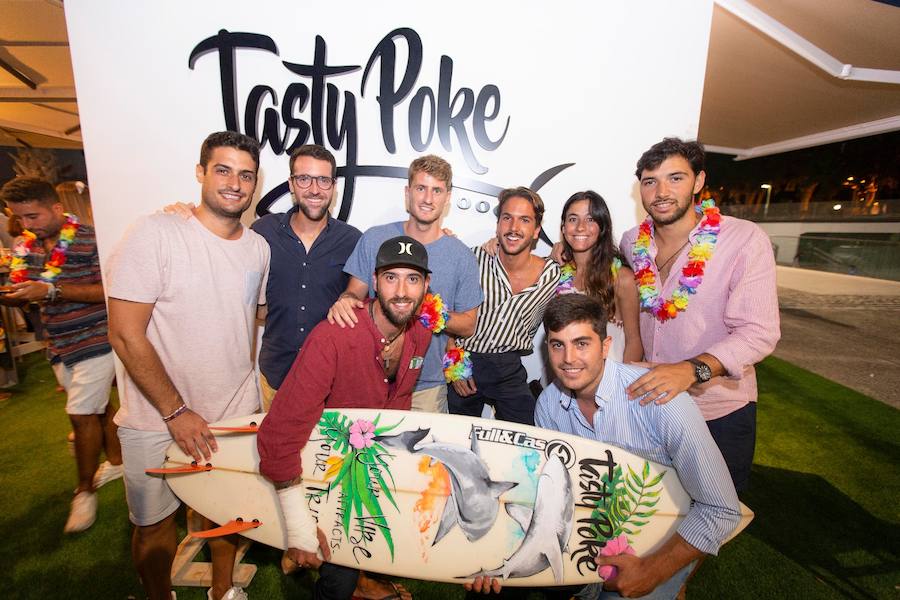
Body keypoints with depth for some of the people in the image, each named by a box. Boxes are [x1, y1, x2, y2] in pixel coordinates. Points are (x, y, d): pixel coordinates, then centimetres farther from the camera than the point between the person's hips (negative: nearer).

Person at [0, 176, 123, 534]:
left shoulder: (89, 240, -13)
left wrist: (52, 291, -23)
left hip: (95, 340, -6)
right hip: (60, 345, 7)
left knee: (82, 414, -3)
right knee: (98, 406, 16)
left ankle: (84, 490, 12)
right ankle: (116, 462, 33)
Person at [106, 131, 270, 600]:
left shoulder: (258, 248, 0)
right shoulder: (154, 234, -15)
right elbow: (125, 335, -16)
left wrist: (246, 388, 9)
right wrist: (176, 412, -16)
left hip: (236, 415, 4)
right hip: (157, 418, -3)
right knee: (154, 524, 15)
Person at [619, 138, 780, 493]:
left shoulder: (745, 240, -18)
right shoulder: (632, 242, -4)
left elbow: (759, 332, -23)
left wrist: (693, 369, -39)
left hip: (721, 412, -3)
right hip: (651, 399, 4)